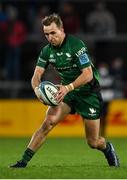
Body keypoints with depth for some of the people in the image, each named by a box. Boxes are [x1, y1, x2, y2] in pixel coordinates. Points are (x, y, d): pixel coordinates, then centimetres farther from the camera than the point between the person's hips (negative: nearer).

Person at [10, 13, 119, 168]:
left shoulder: (76, 45, -22)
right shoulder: (47, 51, -5)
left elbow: (88, 74, -26)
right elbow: (37, 75, -6)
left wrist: (68, 87, -39)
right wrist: (37, 88, -30)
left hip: (88, 92, -4)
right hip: (66, 91, 4)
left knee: (93, 142, 0)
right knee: (49, 122, -21)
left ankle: (107, 148, 37)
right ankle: (24, 161, -21)